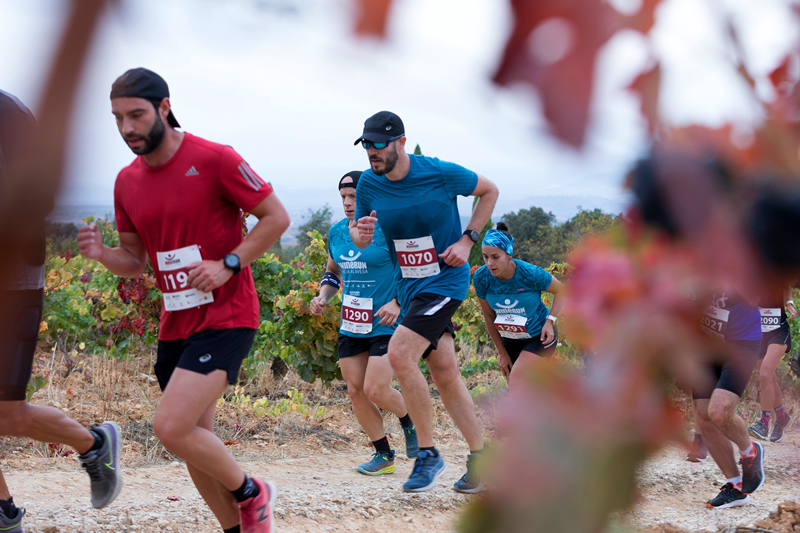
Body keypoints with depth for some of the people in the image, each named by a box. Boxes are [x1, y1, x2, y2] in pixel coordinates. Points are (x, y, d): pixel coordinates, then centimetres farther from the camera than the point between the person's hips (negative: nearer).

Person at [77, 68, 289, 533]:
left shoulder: (215, 159, -11)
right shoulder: (127, 181, 8)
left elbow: (276, 217, -7)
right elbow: (135, 260, 16)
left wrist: (229, 264, -17)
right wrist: (102, 253, -6)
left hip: (226, 317, -7)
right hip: (176, 325, 7)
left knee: (171, 427, -19)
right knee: (195, 440, 10)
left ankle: (251, 494, 5)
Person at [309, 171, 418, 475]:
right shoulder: (336, 232, 8)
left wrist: (398, 303, -21)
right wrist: (322, 297, 5)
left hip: (386, 324, -7)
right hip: (351, 325, 7)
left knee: (375, 390, -14)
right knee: (355, 391, 4)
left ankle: (409, 422, 19)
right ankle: (383, 455, 17)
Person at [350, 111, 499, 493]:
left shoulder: (441, 173, -15)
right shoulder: (369, 184, -3)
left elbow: (489, 191, 1)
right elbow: (357, 231, 9)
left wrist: (467, 240, -8)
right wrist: (360, 234, -16)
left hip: (446, 279, -6)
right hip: (409, 285, 6)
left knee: (400, 355, -22)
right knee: (444, 374, 8)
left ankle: (428, 454, -11)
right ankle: (481, 458, 19)